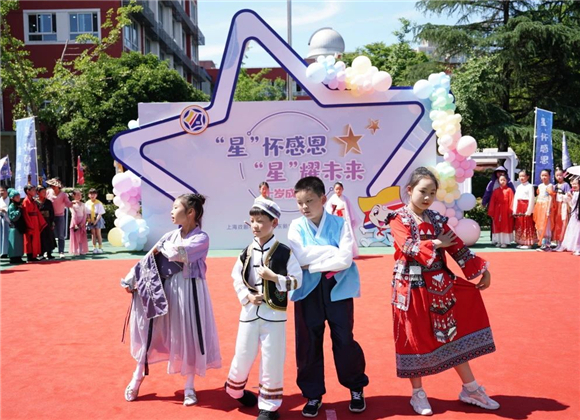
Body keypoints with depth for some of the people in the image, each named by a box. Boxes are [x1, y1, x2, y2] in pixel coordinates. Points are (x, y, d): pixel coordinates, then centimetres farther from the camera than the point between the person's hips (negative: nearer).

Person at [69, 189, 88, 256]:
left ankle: (82, 251, 8)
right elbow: (73, 215, -9)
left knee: (82, 237, 4)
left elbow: (85, 214, 3)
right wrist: (75, 224, -16)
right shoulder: (72, 204, -3)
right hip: (75, 222, -3)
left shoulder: (82, 204, 8)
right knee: (75, 237, -2)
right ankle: (76, 251, 1)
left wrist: (82, 223, -9)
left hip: (82, 223, 4)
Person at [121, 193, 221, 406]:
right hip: (167, 290, 5)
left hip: (189, 291, -4)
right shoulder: (171, 235, 5)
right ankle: (138, 376, 30)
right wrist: (131, 280, -3)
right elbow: (149, 259, 4)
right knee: (151, 331, 9)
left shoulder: (202, 238, -11)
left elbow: (179, 254, -27)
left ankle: (189, 387, 21)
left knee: (189, 335, 4)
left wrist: (161, 247, -9)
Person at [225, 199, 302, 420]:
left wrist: (274, 277, -19)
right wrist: (246, 296, -6)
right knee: (243, 355, 12)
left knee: (272, 360, 4)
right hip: (249, 312, 3)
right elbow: (236, 278, 9)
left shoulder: (285, 252, -7)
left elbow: (296, 281, -7)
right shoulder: (247, 252, 3)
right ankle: (235, 388, 42)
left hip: (274, 313, -2)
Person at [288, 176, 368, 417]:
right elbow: (301, 257, -15)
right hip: (308, 291, 2)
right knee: (308, 345, 9)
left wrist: (313, 263, -14)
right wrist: (333, 250, -14)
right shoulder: (296, 227, 0)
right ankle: (313, 395, 26)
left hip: (338, 290, -1)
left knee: (344, 341, 7)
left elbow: (345, 260, -16)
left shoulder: (339, 224, -4)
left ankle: (356, 389, 30)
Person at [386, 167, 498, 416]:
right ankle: (418, 393, 20)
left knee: (453, 333, 9)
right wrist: (436, 243, -13)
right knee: (415, 338, 5)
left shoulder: (437, 219, 7)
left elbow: (458, 248, 4)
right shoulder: (398, 219, -6)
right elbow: (409, 247, -23)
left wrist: (482, 270, -3)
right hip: (412, 287, -4)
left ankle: (470, 389, 22)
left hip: (439, 285, 4)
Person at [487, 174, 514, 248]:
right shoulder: (495, 191, 7)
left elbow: (511, 201, -5)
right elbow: (492, 202, 5)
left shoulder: (509, 190, -1)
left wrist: (511, 211, -12)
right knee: (497, 226, 6)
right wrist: (491, 212, 0)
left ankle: (505, 242, 7)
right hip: (497, 212, 3)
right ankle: (498, 241, 14)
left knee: (506, 226, 2)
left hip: (506, 211, -3)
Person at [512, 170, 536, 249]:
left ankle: (528, 243, 0)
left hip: (526, 208, -7)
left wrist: (529, 211, -15)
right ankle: (521, 242, 15)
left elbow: (531, 199, -10)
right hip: (519, 208, 7)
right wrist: (514, 210, 6)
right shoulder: (518, 187, 15)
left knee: (527, 226, -4)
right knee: (519, 226, 8)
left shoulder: (530, 186, -4)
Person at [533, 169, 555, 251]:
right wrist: (535, 208, 14)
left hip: (546, 207, -7)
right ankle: (541, 243, 13)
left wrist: (548, 209, -17)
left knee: (545, 226, -9)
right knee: (539, 226, 7)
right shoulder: (540, 186, 15)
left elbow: (551, 198, -11)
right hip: (539, 207, 7)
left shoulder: (550, 186, -6)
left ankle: (545, 245, -7)